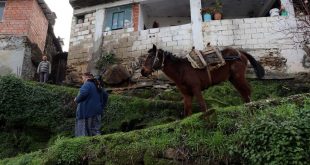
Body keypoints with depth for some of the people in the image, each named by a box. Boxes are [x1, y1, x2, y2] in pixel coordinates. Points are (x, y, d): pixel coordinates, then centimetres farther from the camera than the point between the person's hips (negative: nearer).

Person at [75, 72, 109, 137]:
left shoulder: (87, 84, -9)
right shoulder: (97, 85, 17)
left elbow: (83, 94, -25)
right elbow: (105, 95, 20)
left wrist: (77, 99, -8)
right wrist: (101, 106, 21)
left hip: (87, 111, -8)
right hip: (97, 112, 9)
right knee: (95, 128, 10)